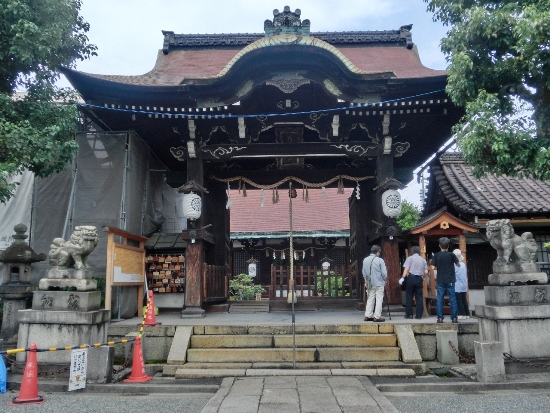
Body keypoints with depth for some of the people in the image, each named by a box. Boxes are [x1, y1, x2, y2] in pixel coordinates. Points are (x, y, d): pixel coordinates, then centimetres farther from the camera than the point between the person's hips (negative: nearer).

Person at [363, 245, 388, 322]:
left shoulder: (365, 260, 4)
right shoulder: (380, 260, -12)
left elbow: (364, 272, 11)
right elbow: (384, 272, -9)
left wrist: (366, 281, 21)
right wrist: (385, 279, 9)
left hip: (370, 283, 5)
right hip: (379, 283, -5)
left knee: (370, 299, 11)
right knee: (379, 300, 1)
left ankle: (368, 316, 11)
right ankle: (377, 317, 0)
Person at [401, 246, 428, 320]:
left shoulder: (410, 258, 0)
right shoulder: (423, 260, 11)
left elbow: (406, 269, -10)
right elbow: (426, 272, 5)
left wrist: (403, 277, -12)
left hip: (411, 278, -3)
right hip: (420, 279, 3)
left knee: (409, 297, 4)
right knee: (419, 297, 6)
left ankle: (409, 314, 7)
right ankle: (419, 315, 7)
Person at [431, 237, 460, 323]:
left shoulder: (436, 255, -2)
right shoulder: (451, 255, -4)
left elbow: (433, 267, -3)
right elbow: (458, 265, 7)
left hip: (440, 281, 0)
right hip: (450, 280, 0)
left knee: (439, 299, 3)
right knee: (453, 299, 6)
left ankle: (440, 318, 1)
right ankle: (454, 318, 6)